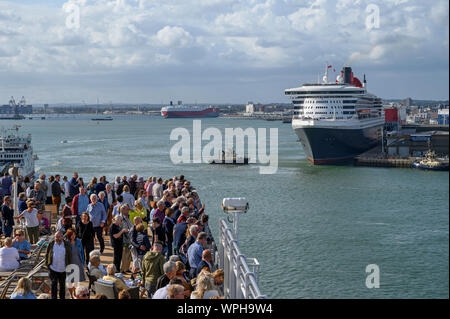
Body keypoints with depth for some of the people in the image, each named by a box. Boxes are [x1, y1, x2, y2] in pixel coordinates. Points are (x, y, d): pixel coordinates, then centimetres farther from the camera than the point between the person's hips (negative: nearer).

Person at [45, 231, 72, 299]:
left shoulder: (66, 244, 0)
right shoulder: (51, 244, 0)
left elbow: (69, 256, 7)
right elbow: (47, 255, 8)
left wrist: (69, 266, 3)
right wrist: (47, 264, 1)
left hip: (63, 269, 1)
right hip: (53, 268, -1)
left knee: (62, 285, 10)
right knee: (54, 284, -11)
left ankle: (62, 298, 24)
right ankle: (54, 297, -5)